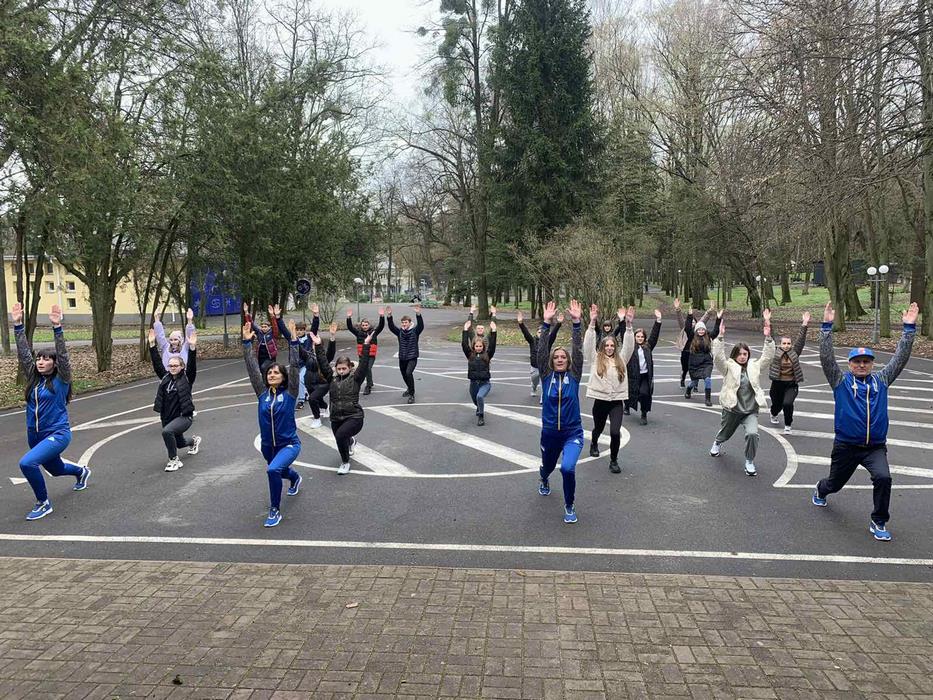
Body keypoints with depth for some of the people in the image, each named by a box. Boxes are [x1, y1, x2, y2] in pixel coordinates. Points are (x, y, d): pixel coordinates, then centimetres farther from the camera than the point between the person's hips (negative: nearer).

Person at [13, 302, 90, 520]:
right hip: (35, 434, 7)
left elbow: (63, 354, -24)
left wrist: (57, 327, -34)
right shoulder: (33, 378, 2)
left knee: (27, 463, -28)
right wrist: (18, 325, -12)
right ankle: (81, 471, 60)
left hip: (58, 433, -7)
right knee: (55, 469, 26)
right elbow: (23, 353, -4)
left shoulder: (61, 379, -11)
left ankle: (43, 503, -8)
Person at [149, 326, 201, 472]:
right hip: (167, 417, 6)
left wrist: (192, 347, -31)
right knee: (179, 443, 23)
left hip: (184, 416, -6)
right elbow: (157, 363, 2)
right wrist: (152, 344, -4)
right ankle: (194, 440, 58)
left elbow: (192, 365, -20)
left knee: (167, 431, -33)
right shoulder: (165, 377, 5)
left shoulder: (187, 378, -7)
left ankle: (174, 460, -15)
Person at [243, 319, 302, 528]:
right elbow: (252, 368, -8)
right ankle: (295, 479, 68)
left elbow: (294, 367, -20)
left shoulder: (289, 393, -11)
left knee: (274, 470, -32)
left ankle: (275, 510, -14)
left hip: (289, 444, -5)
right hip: (267, 445, 5)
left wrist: (293, 341, -25)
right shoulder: (263, 393, -3)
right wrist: (247, 342, -13)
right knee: (280, 470, 31)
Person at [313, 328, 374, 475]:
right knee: (342, 441, 17)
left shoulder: (355, 378, -1)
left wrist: (366, 345, -18)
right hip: (336, 418, 5)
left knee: (340, 435, -29)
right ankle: (351, 441, 57)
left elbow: (364, 364, -11)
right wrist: (318, 346, -7)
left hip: (354, 417, -5)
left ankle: (345, 463, -4)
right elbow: (323, 363, 1)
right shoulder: (332, 378, 8)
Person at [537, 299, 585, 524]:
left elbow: (578, 350, -13)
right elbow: (541, 351, -13)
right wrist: (546, 323, -22)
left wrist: (576, 322, -23)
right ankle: (544, 481, 63)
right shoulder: (547, 376, -2)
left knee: (568, 467, -26)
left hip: (573, 433, -2)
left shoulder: (574, 376, -3)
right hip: (549, 432, 2)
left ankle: (569, 506, -1)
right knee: (547, 466, 24)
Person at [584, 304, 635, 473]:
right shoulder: (595, 358, 1)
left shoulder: (621, 359, 6)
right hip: (600, 399, 0)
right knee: (598, 428, 20)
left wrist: (629, 324, -16)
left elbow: (629, 345, -4)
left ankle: (614, 460, 6)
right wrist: (592, 322, -21)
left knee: (615, 432, -15)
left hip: (617, 400, 0)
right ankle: (594, 443, 55)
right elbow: (588, 344, -11)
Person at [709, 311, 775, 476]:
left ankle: (749, 462, -2)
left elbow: (768, 356, -9)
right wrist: (720, 336, -36)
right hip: (732, 409, -1)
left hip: (751, 410, 1)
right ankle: (717, 444, 60)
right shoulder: (728, 367, -7)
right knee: (725, 433, 22)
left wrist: (768, 337, -23)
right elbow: (718, 357, -24)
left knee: (752, 434, -24)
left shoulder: (754, 366, 2)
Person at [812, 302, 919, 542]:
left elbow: (900, 358, 3)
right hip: (846, 446, -1)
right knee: (835, 483, 15)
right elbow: (826, 357, -13)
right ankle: (820, 491, 53)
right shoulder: (841, 381, -1)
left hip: (875, 447, 1)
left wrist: (909, 328, -6)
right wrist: (827, 326, -22)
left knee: (883, 477, -24)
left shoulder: (881, 380, 7)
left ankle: (879, 522, -5)